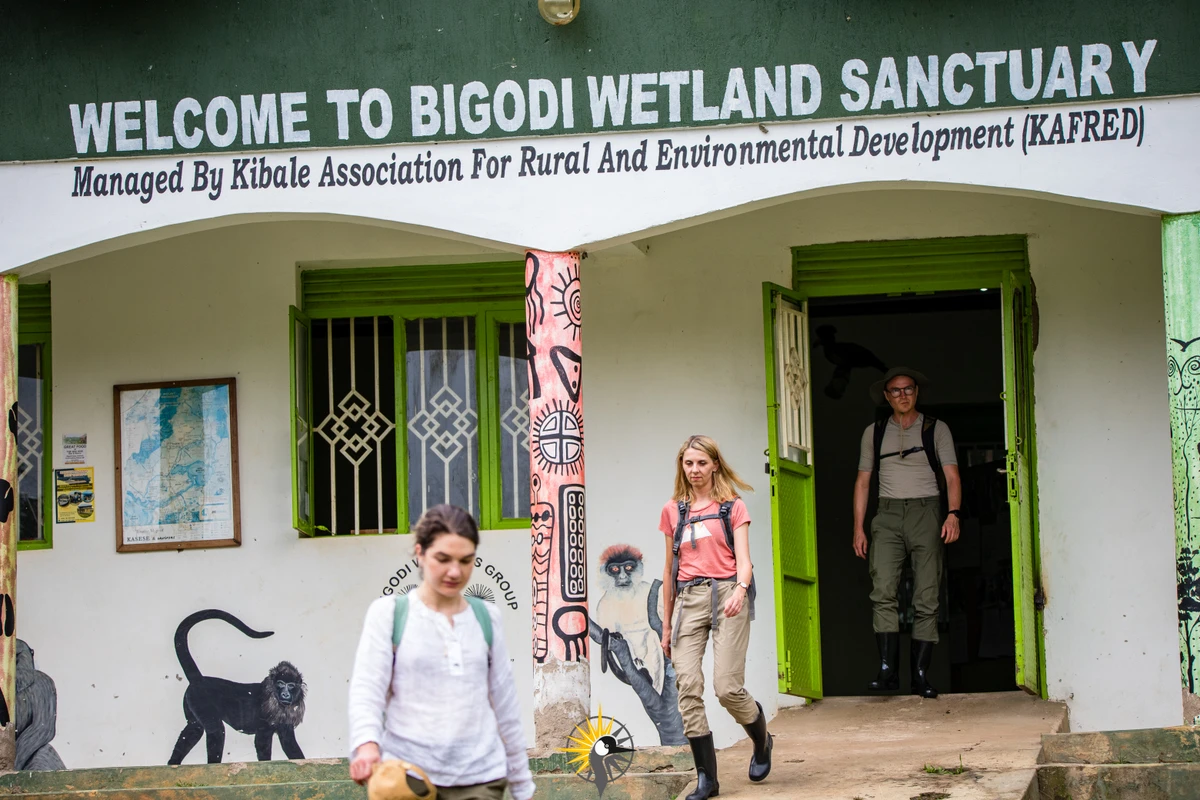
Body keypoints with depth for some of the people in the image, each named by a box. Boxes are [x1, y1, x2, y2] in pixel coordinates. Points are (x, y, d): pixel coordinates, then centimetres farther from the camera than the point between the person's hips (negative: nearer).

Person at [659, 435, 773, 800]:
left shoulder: (732, 508, 8)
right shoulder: (673, 511, 16)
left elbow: (743, 560, -1)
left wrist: (741, 589, -24)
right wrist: (667, 625, 18)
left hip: (726, 595, -3)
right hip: (688, 599, 3)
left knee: (727, 687, -12)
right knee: (687, 688, -10)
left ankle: (761, 742, 19)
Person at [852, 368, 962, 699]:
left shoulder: (936, 429, 9)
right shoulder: (874, 433, 15)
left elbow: (952, 476, 3)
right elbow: (862, 481, 17)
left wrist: (953, 514, -13)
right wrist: (858, 527, 9)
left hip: (926, 513, -1)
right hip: (888, 515, 1)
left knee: (926, 598, -5)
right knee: (883, 590, -17)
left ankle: (921, 675, -2)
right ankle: (888, 669, -19)